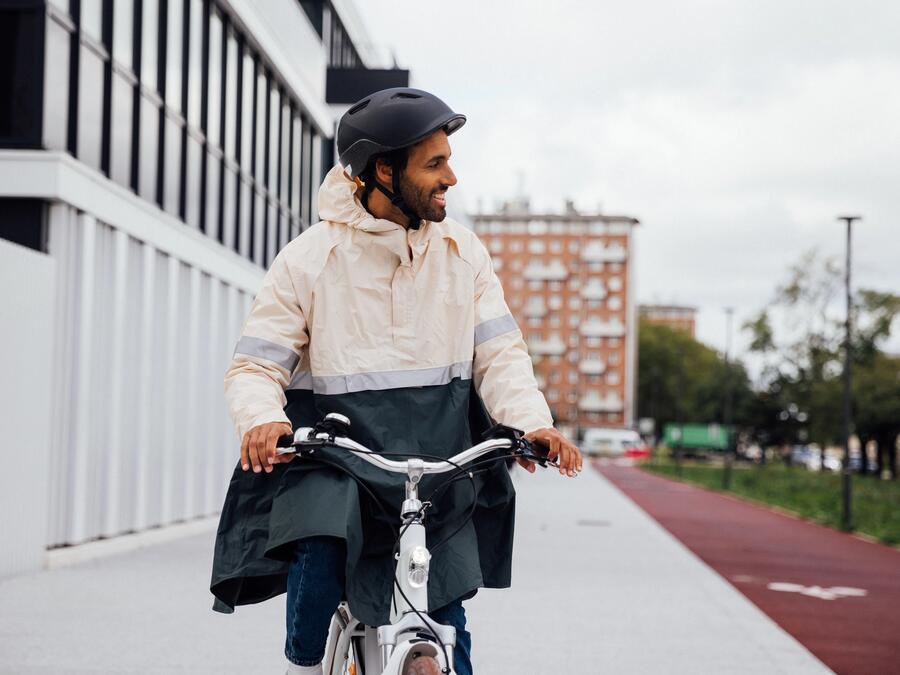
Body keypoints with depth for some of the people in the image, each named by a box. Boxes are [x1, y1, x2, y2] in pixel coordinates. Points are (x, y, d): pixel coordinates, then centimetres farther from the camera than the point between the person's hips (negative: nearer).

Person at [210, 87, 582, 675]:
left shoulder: (463, 253, 7)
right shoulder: (310, 258, -2)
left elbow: (499, 351, 4)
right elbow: (256, 364, -2)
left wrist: (530, 422, -15)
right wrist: (263, 419, -24)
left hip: (439, 456, 2)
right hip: (334, 453, -2)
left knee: (444, 626, -8)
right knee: (319, 551, -29)